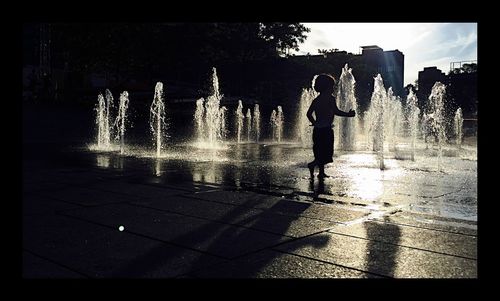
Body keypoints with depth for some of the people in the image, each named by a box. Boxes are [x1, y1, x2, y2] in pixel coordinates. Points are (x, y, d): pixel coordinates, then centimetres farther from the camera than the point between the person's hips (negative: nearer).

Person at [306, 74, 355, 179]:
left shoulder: (316, 99, 10)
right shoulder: (330, 98, -9)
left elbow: (309, 113, 10)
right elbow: (336, 111, -18)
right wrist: (348, 114, -7)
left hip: (317, 130, 7)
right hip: (326, 129, -7)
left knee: (320, 152, 15)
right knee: (326, 154, -1)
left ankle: (321, 172, 16)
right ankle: (313, 165, -16)